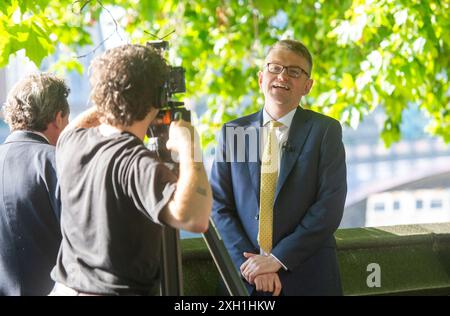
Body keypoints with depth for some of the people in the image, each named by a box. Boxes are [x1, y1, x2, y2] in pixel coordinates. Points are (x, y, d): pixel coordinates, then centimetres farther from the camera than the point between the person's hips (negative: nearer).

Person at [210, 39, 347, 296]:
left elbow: (330, 206, -10)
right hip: (244, 278, 2)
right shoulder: (233, 132, 5)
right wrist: (250, 264, -12)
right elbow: (220, 205, 1)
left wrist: (278, 259, -15)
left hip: (308, 279, -2)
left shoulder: (325, 130, -2)